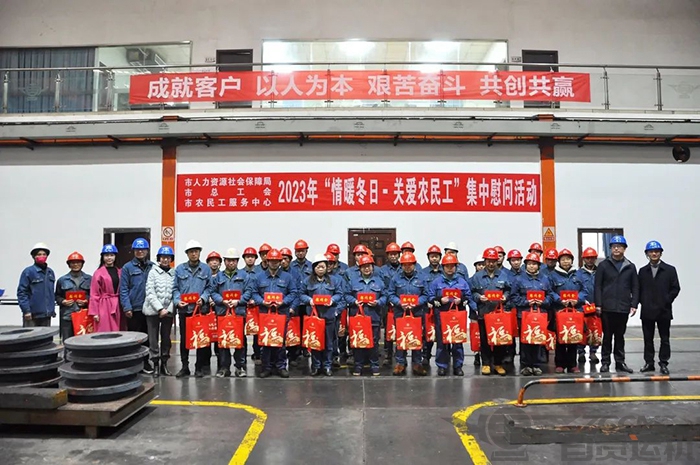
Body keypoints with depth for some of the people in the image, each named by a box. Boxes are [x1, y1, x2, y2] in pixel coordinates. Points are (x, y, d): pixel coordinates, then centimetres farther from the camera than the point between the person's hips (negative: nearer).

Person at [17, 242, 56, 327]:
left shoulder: (50, 272, 13)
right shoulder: (28, 272, -7)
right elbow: (21, 292, -10)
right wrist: (26, 310, -15)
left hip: (47, 314, 6)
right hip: (32, 315, -6)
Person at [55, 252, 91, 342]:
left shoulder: (89, 279, 10)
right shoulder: (62, 280, 12)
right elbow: (57, 296, 14)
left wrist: (87, 301, -9)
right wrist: (63, 301, -5)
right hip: (67, 317, 1)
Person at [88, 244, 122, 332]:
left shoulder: (119, 272, 10)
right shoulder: (99, 273, -3)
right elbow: (94, 294, -5)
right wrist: (94, 312, -10)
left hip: (118, 307, 4)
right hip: (104, 307, -4)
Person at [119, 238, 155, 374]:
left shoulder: (153, 267, 7)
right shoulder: (128, 268, 0)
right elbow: (123, 290, -4)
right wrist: (127, 307, -11)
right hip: (134, 309, -3)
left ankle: (145, 361, 22)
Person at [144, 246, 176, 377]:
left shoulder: (174, 273, 4)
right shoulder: (153, 272, 1)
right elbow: (150, 293, -6)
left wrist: (169, 309, -11)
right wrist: (160, 309, -13)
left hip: (168, 311, 2)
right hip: (153, 310, -1)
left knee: (166, 338, 8)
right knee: (153, 338, 2)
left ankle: (164, 364, 18)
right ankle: (155, 364, 12)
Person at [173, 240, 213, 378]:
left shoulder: (206, 269, 4)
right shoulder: (180, 268, 5)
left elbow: (209, 287, 4)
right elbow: (175, 288, 4)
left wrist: (203, 299, -12)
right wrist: (177, 300, -11)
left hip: (201, 309, -1)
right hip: (184, 309, 1)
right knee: (184, 339, 6)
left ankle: (199, 367, 14)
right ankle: (184, 366, 17)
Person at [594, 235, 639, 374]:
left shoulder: (630, 267, 8)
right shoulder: (603, 265, 2)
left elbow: (635, 287, 8)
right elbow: (598, 286, -1)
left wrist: (634, 305, -1)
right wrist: (598, 304, -8)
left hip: (623, 308, 2)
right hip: (607, 308, -2)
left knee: (620, 336, 10)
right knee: (607, 336, 4)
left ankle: (620, 362, 18)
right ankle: (605, 362, 11)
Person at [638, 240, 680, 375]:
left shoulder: (670, 270, 2)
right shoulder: (643, 271, 8)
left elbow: (675, 288, -1)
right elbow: (638, 289, 8)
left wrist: (666, 301, -7)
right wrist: (643, 302, -3)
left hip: (664, 311, -2)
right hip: (647, 311, 2)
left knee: (665, 339, 5)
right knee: (648, 339, 7)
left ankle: (663, 363, 13)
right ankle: (649, 363, 15)